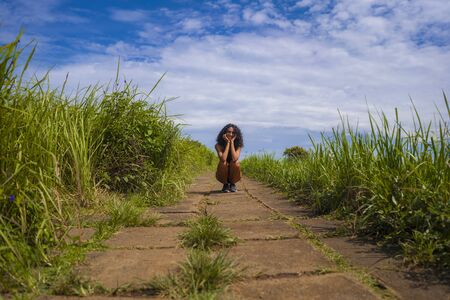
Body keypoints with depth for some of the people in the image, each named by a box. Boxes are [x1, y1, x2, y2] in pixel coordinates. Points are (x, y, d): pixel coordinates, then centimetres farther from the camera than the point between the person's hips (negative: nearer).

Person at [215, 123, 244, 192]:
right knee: (223, 163, -31)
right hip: (222, 175, 0)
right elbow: (223, 159, -29)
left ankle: (232, 184, -2)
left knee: (236, 163, -29)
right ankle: (226, 184, -3)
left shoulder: (238, 145, -10)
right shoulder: (219, 145, -12)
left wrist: (232, 142, -21)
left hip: (234, 176, 1)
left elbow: (234, 159, -29)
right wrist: (228, 143, -22)